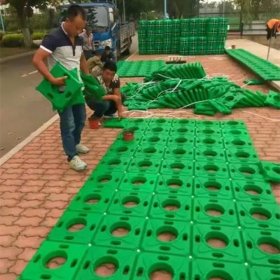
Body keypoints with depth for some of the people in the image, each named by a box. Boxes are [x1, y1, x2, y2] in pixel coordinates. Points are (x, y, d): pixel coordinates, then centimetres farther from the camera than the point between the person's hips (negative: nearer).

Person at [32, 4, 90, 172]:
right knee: (68, 123, -4)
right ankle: (72, 157, 7)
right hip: (61, 89, -8)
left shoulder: (79, 40, 6)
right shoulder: (54, 38, -17)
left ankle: (76, 143, 40)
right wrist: (52, 80, -29)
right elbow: (37, 60, -22)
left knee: (81, 118, 18)